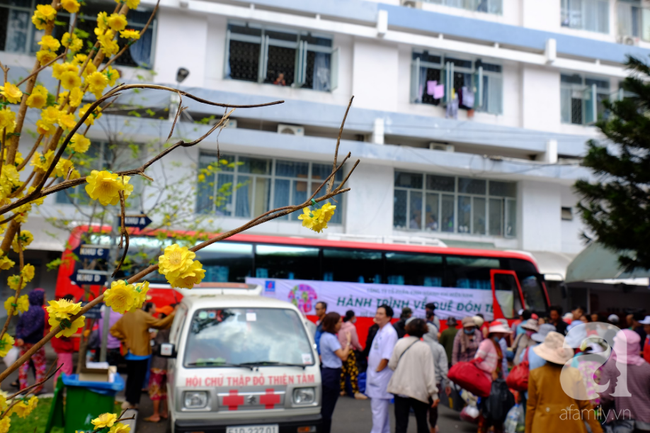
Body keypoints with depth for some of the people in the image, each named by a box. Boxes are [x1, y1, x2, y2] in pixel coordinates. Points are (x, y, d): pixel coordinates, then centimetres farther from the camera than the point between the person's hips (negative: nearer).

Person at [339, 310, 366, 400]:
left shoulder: (341, 326, 8)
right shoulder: (351, 327, -12)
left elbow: (340, 339, 7)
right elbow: (355, 342, -9)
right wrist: (360, 348, 8)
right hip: (349, 351, -7)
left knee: (343, 371, 12)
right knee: (353, 372, -5)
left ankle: (342, 390, 18)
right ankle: (356, 392, -7)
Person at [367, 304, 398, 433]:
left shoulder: (390, 333, -16)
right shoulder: (380, 331, 12)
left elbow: (386, 357, -21)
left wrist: (377, 370, -13)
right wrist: (372, 372, 12)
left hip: (381, 375, -10)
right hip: (375, 375, 10)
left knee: (378, 409, -6)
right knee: (378, 407, 18)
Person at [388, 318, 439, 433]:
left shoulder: (400, 343, -1)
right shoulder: (425, 348, -10)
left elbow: (392, 365, 4)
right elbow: (429, 373, -11)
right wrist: (434, 395, -7)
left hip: (400, 388, 2)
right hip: (418, 390, -2)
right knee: (422, 423, 16)